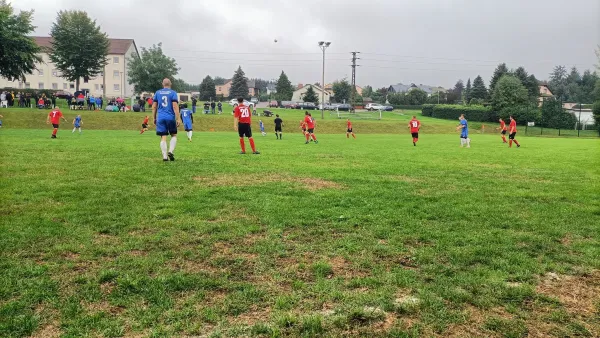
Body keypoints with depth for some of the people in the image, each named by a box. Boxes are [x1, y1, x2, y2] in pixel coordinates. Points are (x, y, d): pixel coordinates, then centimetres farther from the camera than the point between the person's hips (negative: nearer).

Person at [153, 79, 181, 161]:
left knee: (163, 137, 3)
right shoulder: (173, 93, -1)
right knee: (174, 135, 14)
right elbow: (175, 106, -9)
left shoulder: (157, 93, 10)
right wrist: (178, 119, -9)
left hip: (160, 118, 2)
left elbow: (154, 106, 10)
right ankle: (170, 151, -5)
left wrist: (154, 118, 18)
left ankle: (165, 156, -3)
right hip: (170, 117, -2)